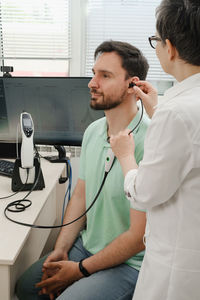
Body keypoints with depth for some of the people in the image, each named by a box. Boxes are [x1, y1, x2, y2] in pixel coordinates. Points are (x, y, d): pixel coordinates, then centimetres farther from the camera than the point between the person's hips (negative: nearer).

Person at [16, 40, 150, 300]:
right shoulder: (92, 131, 1)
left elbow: (139, 236, -24)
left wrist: (81, 270, -14)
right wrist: (60, 250, -2)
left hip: (128, 262, -7)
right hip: (86, 245, 7)